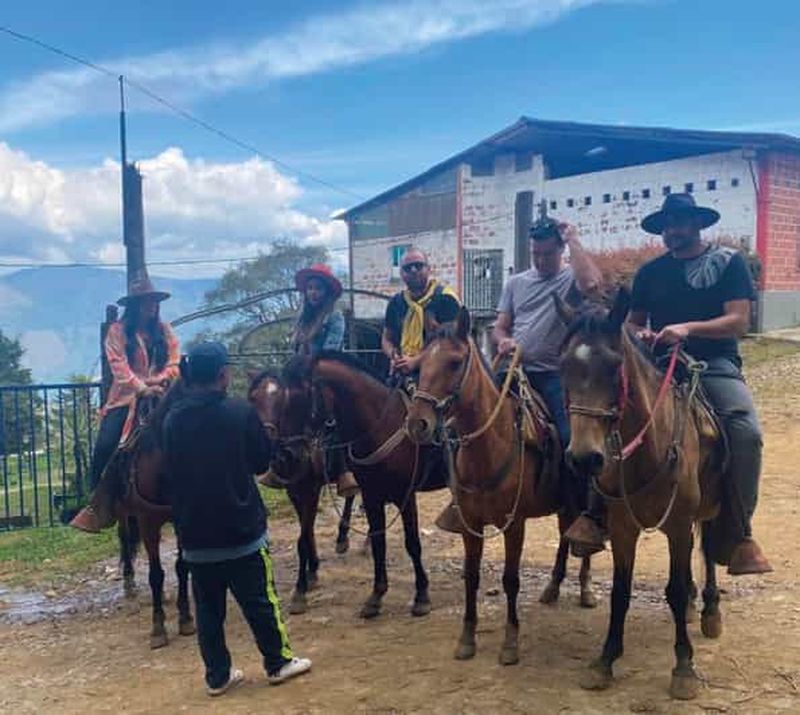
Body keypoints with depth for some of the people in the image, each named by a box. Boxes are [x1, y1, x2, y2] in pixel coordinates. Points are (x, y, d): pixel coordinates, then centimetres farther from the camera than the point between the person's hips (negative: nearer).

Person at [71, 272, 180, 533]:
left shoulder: (165, 331, 11)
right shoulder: (118, 331, 2)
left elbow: (174, 363, 5)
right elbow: (119, 367, -10)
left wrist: (158, 380, -14)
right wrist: (141, 389, -21)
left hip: (158, 396, 2)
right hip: (126, 398, -2)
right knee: (105, 445, -17)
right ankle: (100, 505, -3)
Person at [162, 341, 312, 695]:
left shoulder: (172, 419, -2)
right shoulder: (241, 412, -13)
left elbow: (171, 470, 10)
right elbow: (262, 460, -1)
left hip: (194, 533, 4)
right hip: (242, 528, -3)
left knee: (208, 608, 13)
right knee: (259, 601, 10)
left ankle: (218, 675, 22)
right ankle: (278, 661, 23)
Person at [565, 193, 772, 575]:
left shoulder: (729, 262, 6)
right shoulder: (650, 272, 16)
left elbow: (738, 322, -4)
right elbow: (633, 322, 20)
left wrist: (688, 328, -20)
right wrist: (639, 334, -6)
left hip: (714, 364, -2)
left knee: (747, 431, -28)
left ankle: (742, 535, -16)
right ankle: (596, 515, -18)